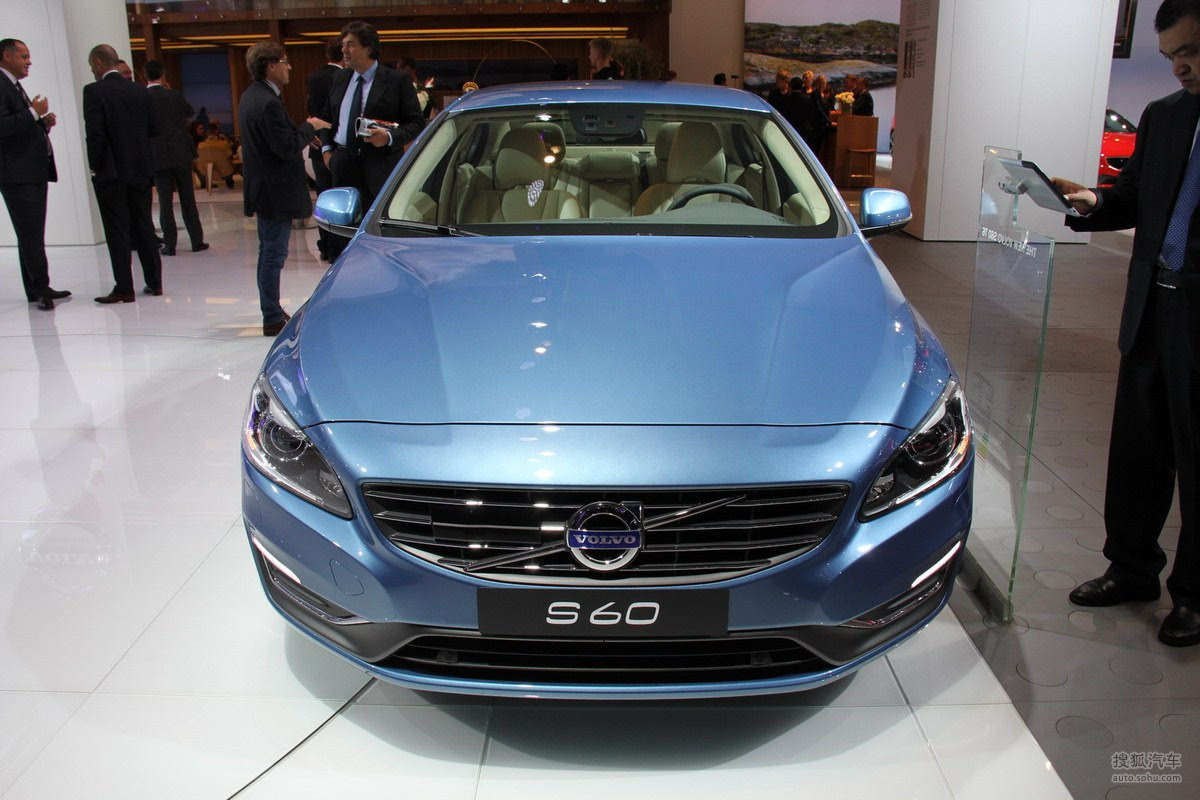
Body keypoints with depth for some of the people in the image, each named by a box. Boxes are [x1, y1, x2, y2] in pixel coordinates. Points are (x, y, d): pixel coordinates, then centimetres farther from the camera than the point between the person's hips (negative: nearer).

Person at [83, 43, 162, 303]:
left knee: (118, 230, -1)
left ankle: (124, 289, 0)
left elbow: (94, 133, -15)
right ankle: (154, 282, 15)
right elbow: (153, 128, 5)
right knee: (143, 226, 12)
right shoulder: (141, 90, 4)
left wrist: (95, 165, -4)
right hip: (141, 170, 5)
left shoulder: (94, 91, -10)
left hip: (110, 173, -5)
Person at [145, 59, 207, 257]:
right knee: (188, 199, 8)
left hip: (158, 158, -1)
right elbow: (190, 111, 15)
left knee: (165, 202, 4)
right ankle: (197, 241, 10)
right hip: (181, 154, 1)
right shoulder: (175, 96, -5)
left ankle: (170, 244, 4)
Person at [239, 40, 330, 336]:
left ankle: (272, 312, 28)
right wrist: (310, 127, -8)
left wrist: (302, 133, 7)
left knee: (269, 252, 18)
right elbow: (288, 148, -23)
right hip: (275, 191, -11)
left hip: (262, 187, 11)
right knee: (274, 254, -3)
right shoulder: (268, 102, -22)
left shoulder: (251, 96, 10)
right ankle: (273, 319, 5)